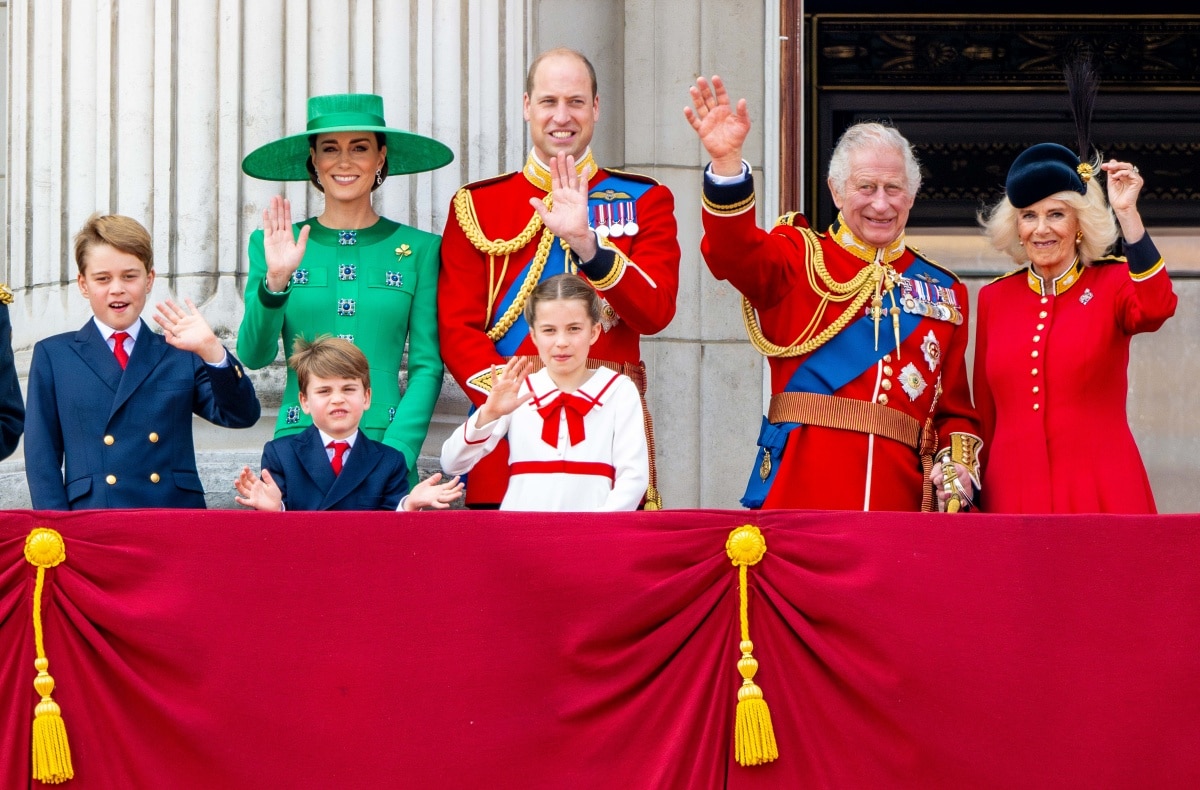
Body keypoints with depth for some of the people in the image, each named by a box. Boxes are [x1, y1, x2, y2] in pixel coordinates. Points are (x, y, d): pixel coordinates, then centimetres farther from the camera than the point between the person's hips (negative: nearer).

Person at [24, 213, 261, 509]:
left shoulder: (180, 356, 15)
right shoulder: (52, 356, 14)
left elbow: (241, 416, 3)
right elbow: (41, 454, 8)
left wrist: (210, 351, -11)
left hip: (177, 515, 1)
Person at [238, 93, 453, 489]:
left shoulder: (419, 249, 6)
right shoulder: (276, 246, 7)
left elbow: (427, 366, 2)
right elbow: (254, 355, -1)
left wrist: (394, 456, -10)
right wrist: (275, 282, -17)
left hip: (386, 446, 0)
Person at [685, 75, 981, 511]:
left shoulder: (944, 291, 16)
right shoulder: (800, 258, 7)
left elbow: (954, 407, 17)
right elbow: (734, 253, -15)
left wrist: (958, 464, -3)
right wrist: (726, 161, -30)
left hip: (900, 498, 3)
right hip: (800, 493, -2)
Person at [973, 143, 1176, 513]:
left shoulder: (1113, 284, 2)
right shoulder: (994, 298, 9)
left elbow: (1157, 309, -22)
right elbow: (985, 413, 13)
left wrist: (1128, 214, -26)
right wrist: (976, 495, 11)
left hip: (1099, 494, -2)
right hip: (1013, 495, 3)